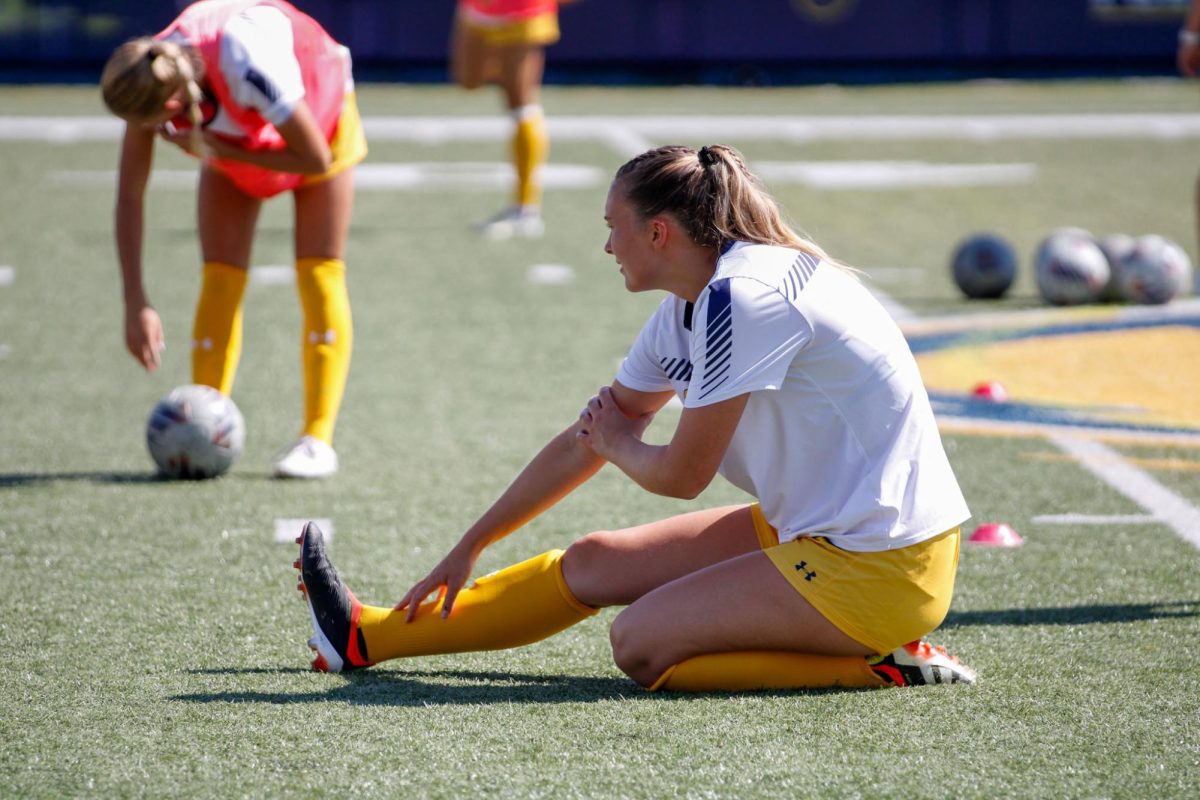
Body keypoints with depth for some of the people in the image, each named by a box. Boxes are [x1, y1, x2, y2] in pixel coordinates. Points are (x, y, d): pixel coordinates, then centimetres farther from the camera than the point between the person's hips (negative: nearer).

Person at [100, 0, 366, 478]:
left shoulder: (248, 67, -46)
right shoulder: (149, 82, -30)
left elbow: (316, 159, -32)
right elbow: (129, 196, -20)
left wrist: (219, 150, -31)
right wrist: (136, 305, -24)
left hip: (319, 112, -4)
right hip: (234, 141, 4)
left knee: (319, 273, -11)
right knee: (220, 277, -8)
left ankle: (318, 438, -11)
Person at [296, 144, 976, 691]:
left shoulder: (742, 296, -20)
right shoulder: (689, 308, 9)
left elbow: (682, 473, -16)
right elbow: (583, 445, 17)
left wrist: (619, 444, 7)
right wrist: (468, 549, 20)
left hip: (878, 567, -10)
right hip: (811, 529, 10)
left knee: (641, 643, -13)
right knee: (593, 563, 12)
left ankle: (882, 664, -9)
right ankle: (366, 637, 24)